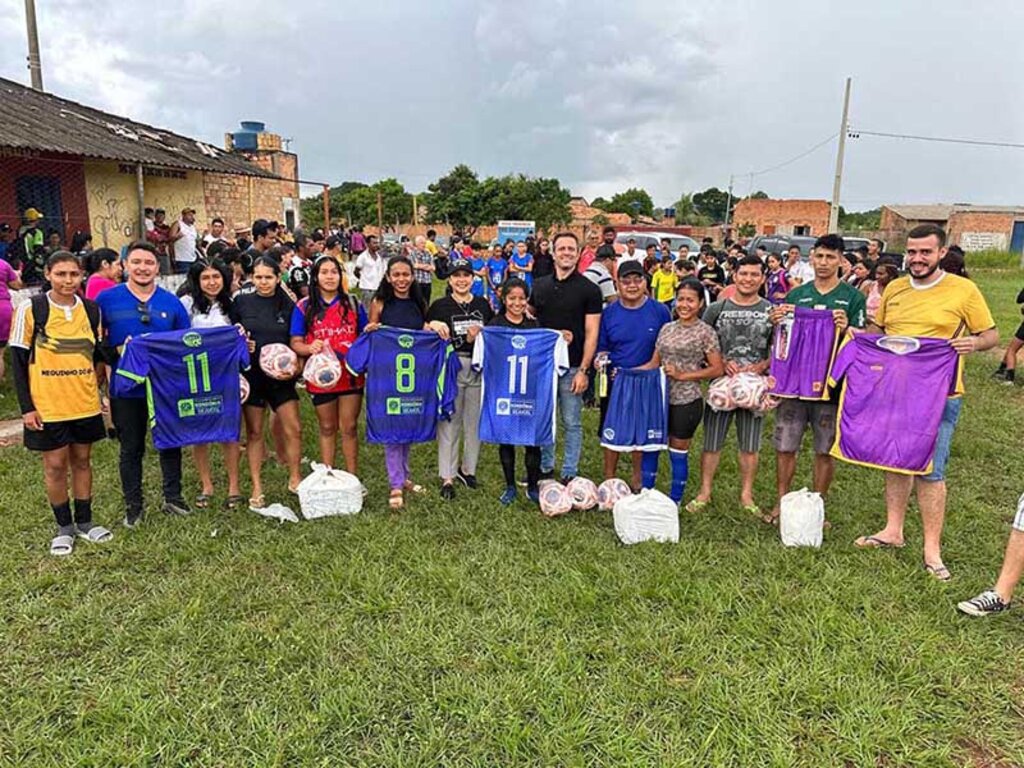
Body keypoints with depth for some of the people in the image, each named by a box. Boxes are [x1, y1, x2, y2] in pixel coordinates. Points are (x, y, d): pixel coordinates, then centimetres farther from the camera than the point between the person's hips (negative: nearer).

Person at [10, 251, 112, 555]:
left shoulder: (91, 310, 3)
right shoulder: (31, 309, -7)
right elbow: (19, 361, -6)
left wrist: (97, 383, 4)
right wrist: (27, 407, -9)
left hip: (86, 402, 3)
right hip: (47, 405, -3)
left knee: (82, 460, 13)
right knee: (55, 465, 6)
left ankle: (84, 521, 26)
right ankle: (64, 526, 21)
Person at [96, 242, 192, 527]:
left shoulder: (171, 302, 2)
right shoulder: (107, 299, -3)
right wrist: (116, 352, -16)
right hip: (127, 388, -1)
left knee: (171, 442, 11)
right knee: (131, 448, 11)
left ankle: (173, 497, 27)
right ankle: (133, 506, 25)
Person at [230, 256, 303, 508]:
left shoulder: (288, 305, 2)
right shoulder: (241, 302, 1)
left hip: (280, 376, 1)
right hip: (251, 375, 0)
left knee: (293, 429, -1)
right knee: (254, 432, 7)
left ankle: (294, 478, 19)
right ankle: (257, 488, 18)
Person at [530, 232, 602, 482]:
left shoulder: (589, 290, -4)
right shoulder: (540, 285, 8)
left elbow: (591, 332, -7)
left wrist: (583, 370, -13)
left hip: (572, 367, -4)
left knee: (572, 423, 5)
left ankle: (569, 474, 17)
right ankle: (545, 468, 28)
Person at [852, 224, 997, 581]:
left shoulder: (964, 290, -4)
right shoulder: (894, 289, 8)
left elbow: (991, 334, 1)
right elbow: (876, 330, 19)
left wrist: (975, 343, -20)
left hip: (939, 395, -5)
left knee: (930, 470, -2)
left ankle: (932, 549, 10)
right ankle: (893, 530, 28)